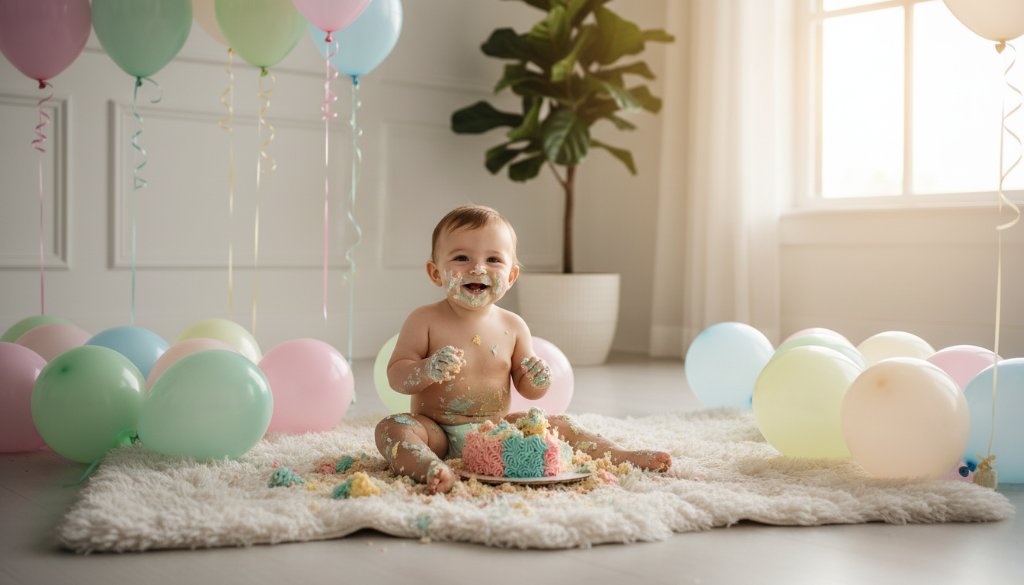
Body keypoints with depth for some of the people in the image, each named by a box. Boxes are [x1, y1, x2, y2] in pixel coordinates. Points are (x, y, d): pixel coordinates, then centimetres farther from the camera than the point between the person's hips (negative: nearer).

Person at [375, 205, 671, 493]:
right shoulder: (425, 320, -8)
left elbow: (524, 386, 10)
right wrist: (427, 371, -30)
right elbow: (396, 375, -10)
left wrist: (537, 382, -14)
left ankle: (622, 456, 4)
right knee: (392, 428, -30)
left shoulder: (513, 326, 2)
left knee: (557, 424, -2)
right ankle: (431, 468, -54)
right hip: (439, 433, -3)